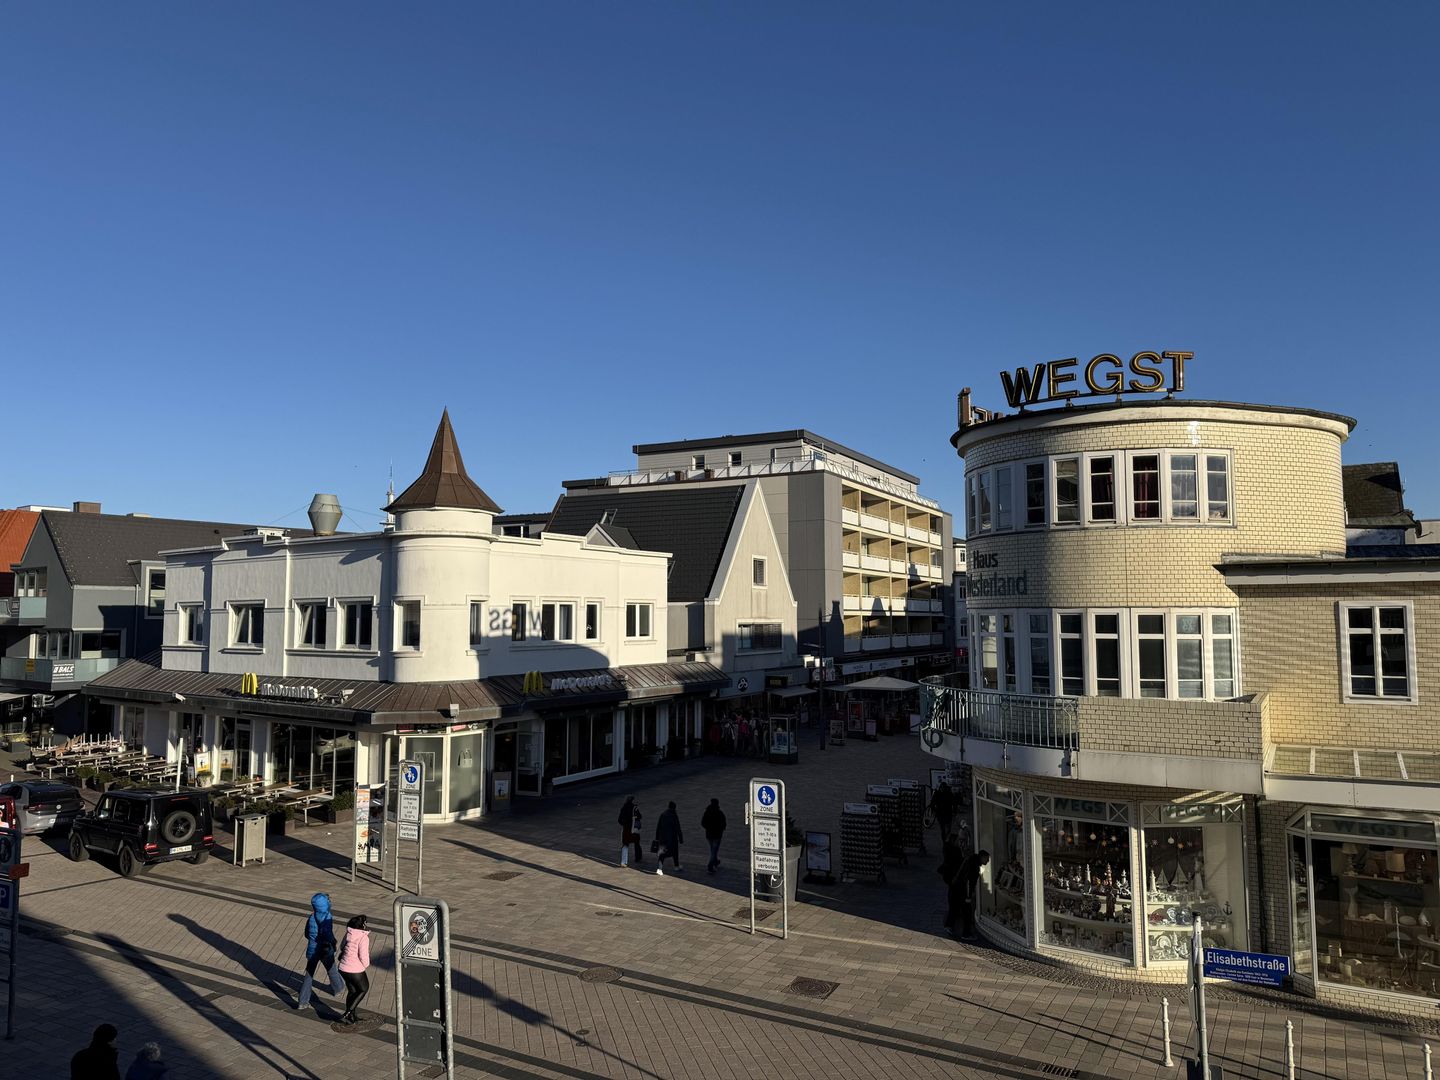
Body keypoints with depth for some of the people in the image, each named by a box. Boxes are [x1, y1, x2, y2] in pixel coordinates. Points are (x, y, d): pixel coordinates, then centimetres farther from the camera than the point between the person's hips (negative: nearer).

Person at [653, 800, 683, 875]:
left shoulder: (662, 815, 5)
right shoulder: (674, 816, -10)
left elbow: (658, 827, 8)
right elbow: (678, 828, -10)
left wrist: (657, 838, 15)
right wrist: (681, 839, -5)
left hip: (662, 837, 4)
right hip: (672, 837, -4)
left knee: (662, 853, 2)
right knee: (675, 852, 15)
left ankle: (659, 868, -14)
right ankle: (677, 866, 30)